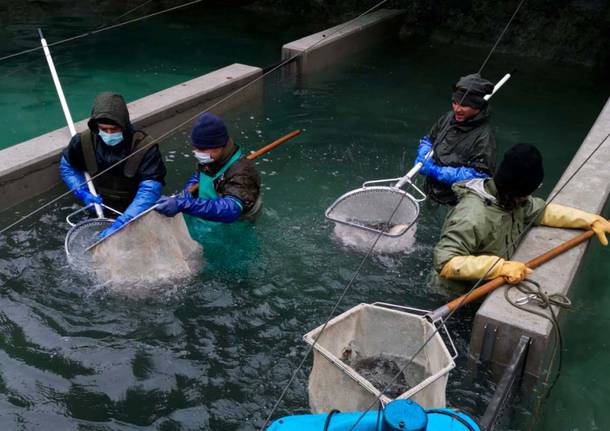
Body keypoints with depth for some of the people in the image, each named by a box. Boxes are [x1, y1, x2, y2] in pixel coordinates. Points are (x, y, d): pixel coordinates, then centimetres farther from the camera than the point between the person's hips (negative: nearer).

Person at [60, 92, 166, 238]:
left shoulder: (145, 148, -26)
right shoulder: (83, 141, -14)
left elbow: (149, 190, -33)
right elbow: (66, 166, 7)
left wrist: (121, 224, -44)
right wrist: (83, 193, -11)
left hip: (133, 212, -2)